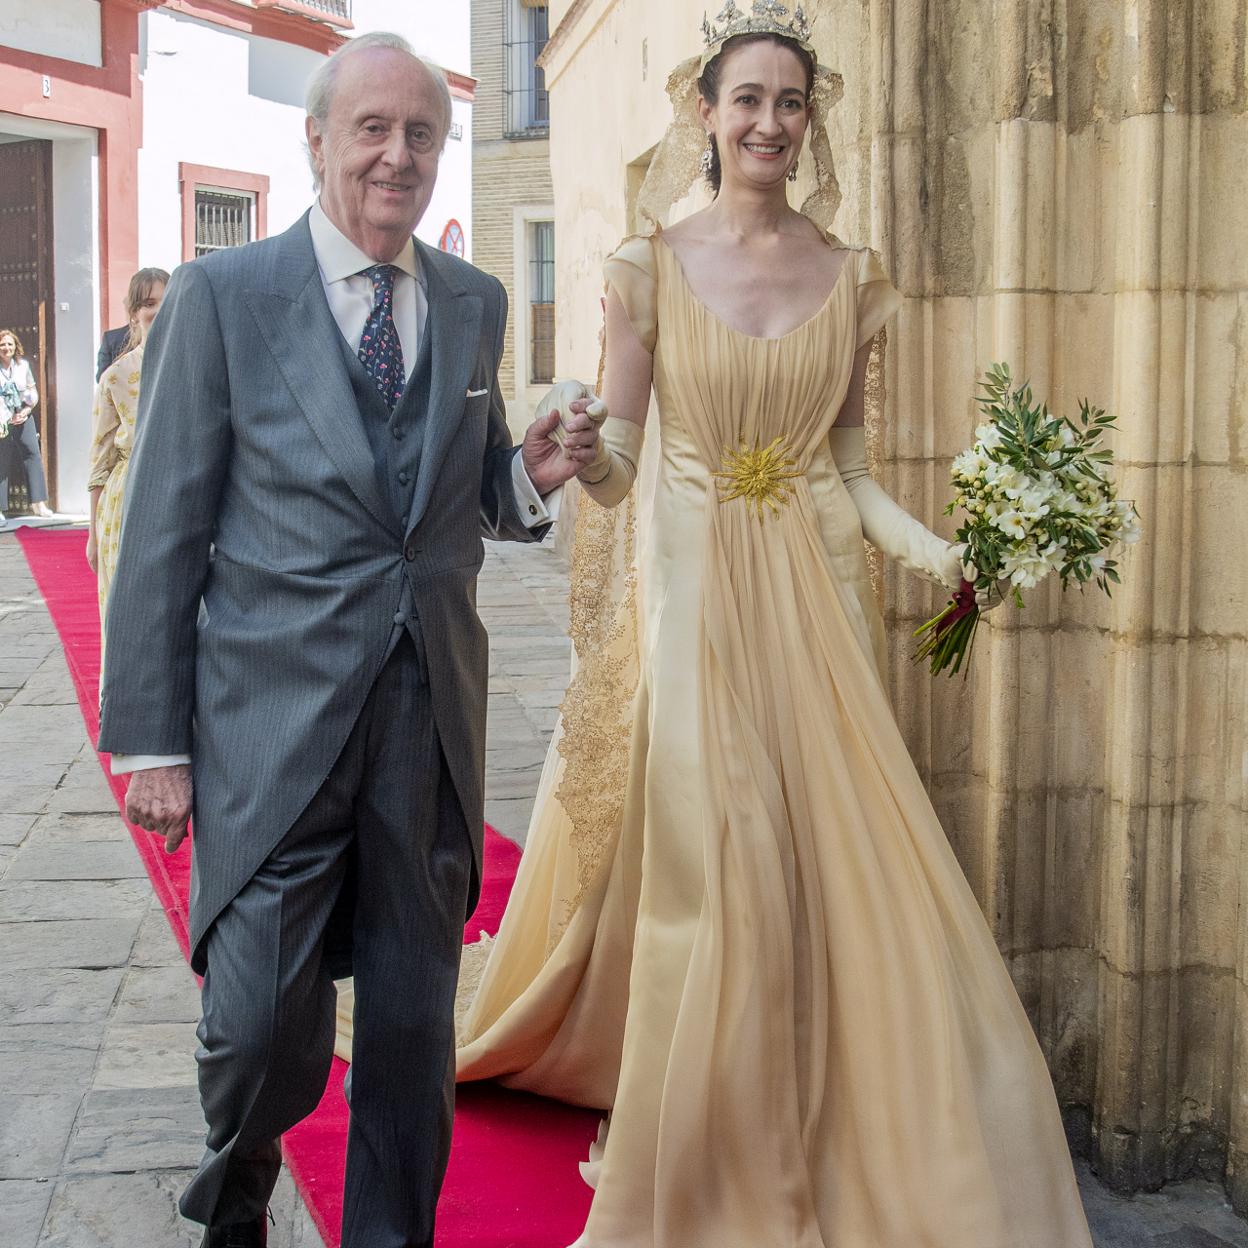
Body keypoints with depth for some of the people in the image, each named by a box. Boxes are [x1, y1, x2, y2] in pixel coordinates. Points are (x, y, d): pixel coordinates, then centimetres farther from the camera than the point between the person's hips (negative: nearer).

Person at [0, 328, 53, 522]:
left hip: (23, 418, 4)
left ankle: (38, 502, 3)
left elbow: (33, 392, 12)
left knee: (33, 455, -2)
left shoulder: (23, 365, 8)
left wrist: (27, 410, -4)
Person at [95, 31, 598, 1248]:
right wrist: (151, 740, -5)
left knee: (414, 1021, 12)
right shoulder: (222, 294, -2)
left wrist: (528, 477, -5)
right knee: (266, 1030, -1)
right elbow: (164, 530, -3)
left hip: (432, 722, 4)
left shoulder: (475, 302, 10)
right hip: (273, 720, -3)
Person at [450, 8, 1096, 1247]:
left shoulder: (849, 274, 7)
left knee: (832, 864, 0)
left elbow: (850, 464, 10)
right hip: (686, 589, -2)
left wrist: (937, 550, -5)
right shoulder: (650, 265, 1)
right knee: (697, 869, -2)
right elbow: (616, 461, 0)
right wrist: (587, 457, -24)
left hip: (814, 596, 2)